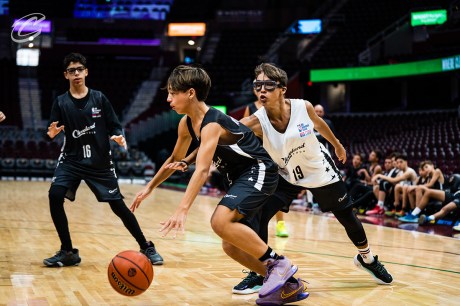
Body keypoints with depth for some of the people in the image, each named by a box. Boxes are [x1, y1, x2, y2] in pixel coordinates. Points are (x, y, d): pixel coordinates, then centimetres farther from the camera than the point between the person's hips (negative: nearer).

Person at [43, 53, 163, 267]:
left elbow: (115, 127, 1)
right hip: (71, 160, 1)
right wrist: (51, 134, -23)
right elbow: (51, 134, 0)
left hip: (100, 162, -1)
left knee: (118, 205, 0)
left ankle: (146, 247, 18)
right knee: (55, 196, -21)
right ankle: (68, 252, -7)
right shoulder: (61, 102, 1)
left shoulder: (99, 99, 0)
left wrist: (118, 137, -20)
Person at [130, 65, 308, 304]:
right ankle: (289, 285, 14)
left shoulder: (212, 124, -25)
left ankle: (278, 264, -16)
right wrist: (149, 188, 19)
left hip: (259, 171, -10)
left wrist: (182, 210, -47)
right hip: (239, 177, 10)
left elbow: (202, 170, -38)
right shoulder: (186, 123, 3)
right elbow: (175, 159, 20)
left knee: (220, 221, -30)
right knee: (232, 245, 6)